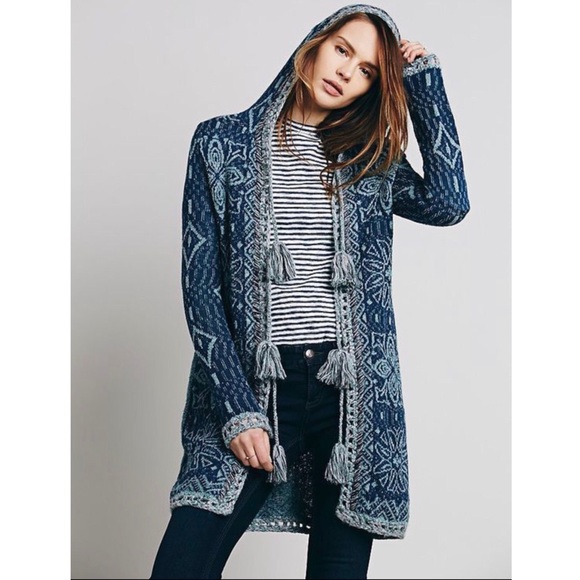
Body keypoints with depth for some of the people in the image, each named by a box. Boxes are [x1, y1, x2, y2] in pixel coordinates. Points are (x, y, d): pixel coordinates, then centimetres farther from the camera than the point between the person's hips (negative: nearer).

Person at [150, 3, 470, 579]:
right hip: (251, 388, -2)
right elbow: (200, 283, 0)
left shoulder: (370, 158, 12)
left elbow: (448, 203, -7)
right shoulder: (222, 142, 5)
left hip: (354, 393, 2)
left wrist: (425, 79, 0)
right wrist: (237, 409, -9)